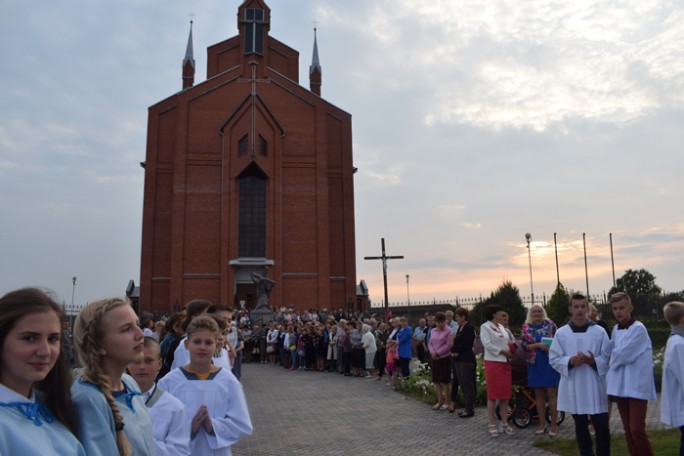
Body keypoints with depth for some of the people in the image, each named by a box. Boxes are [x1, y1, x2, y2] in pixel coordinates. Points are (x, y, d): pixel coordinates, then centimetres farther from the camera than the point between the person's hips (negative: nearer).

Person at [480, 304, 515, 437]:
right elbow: (488, 345, -17)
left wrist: (511, 350, -3)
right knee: (492, 395, -2)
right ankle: (492, 424, 5)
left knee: (505, 394, 10)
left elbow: (506, 342, 16)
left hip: (505, 363, 7)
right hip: (493, 363, -7)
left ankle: (504, 422, 18)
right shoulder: (485, 327, -8)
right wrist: (503, 351, -16)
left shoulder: (501, 327, 15)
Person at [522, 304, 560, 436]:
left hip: (550, 362, -2)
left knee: (552, 393, -3)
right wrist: (539, 345, -16)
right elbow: (524, 346, -2)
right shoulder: (526, 327, 4)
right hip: (535, 364, 2)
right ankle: (542, 423, 18)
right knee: (538, 393, 8)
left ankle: (554, 424, 4)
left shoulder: (550, 324, 2)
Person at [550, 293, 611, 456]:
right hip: (573, 386, 1)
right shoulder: (561, 333, 0)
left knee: (602, 427, -1)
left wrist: (594, 361, -18)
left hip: (595, 386, -1)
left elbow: (608, 358, 0)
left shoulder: (599, 331, -1)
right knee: (581, 427, 14)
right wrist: (569, 361, -17)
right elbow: (553, 359, 1)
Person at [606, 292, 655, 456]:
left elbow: (621, 355, -16)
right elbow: (612, 352, 16)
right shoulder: (616, 329, 9)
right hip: (620, 385, 7)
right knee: (628, 430, 12)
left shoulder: (638, 329, -13)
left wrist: (612, 361, 0)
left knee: (637, 430, -8)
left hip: (637, 386, -7)